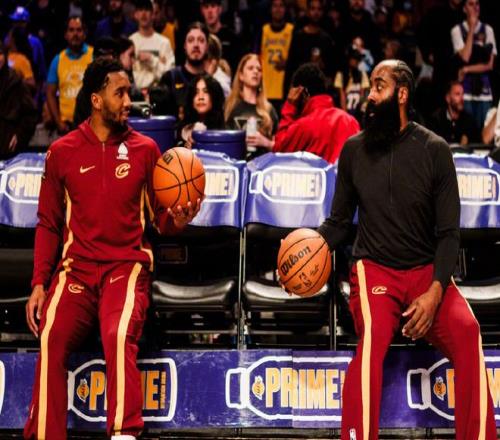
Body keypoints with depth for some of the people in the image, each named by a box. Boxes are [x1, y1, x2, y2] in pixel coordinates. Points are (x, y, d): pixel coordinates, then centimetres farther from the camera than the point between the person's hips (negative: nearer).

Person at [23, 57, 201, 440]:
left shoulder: (144, 149, 7)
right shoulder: (63, 151, 9)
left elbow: (161, 218, 10)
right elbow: (48, 224, 13)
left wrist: (177, 220, -14)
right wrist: (39, 283, 4)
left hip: (128, 265, -1)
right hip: (76, 266, 1)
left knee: (119, 335, -30)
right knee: (53, 338, -24)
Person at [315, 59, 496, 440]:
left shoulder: (434, 149, 0)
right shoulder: (354, 150, 5)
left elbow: (448, 232, -2)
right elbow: (340, 222, 12)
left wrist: (435, 291, -17)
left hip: (427, 269, 0)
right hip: (375, 269, 0)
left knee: (466, 331, -29)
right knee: (374, 333, -33)